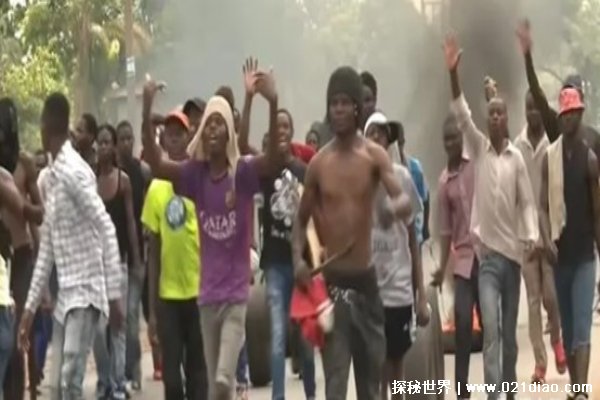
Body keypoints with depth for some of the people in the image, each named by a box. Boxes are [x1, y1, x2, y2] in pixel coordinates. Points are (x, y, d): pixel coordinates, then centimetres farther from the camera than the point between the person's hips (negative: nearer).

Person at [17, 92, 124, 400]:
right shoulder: (50, 177, 13)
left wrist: (114, 294, -19)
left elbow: (107, 230, -18)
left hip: (85, 293, -9)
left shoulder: (75, 172, -15)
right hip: (64, 295, 9)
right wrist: (30, 307, 17)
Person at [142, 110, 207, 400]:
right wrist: (152, 306, 6)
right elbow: (153, 249, 7)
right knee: (171, 373, 5)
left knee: (198, 368, 6)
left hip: (199, 289, -2)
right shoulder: (156, 188, 4)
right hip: (167, 294, 2)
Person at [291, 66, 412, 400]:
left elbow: (406, 200, -15)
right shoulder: (318, 163, -1)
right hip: (332, 280, -1)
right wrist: (298, 257, -9)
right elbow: (302, 218, 8)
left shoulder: (375, 155, -3)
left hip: (366, 278, 1)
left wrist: (395, 207, -39)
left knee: (372, 373, 13)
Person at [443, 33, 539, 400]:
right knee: (491, 328, -11)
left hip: (513, 251, 1)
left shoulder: (517, 157, 2)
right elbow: (461, 114, -9)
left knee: (510, 330, 12)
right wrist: (453, 74, -22)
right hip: (487, 250, -1)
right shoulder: (479, 148, 2)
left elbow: (527, 201, 1)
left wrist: (532, 236, -16)